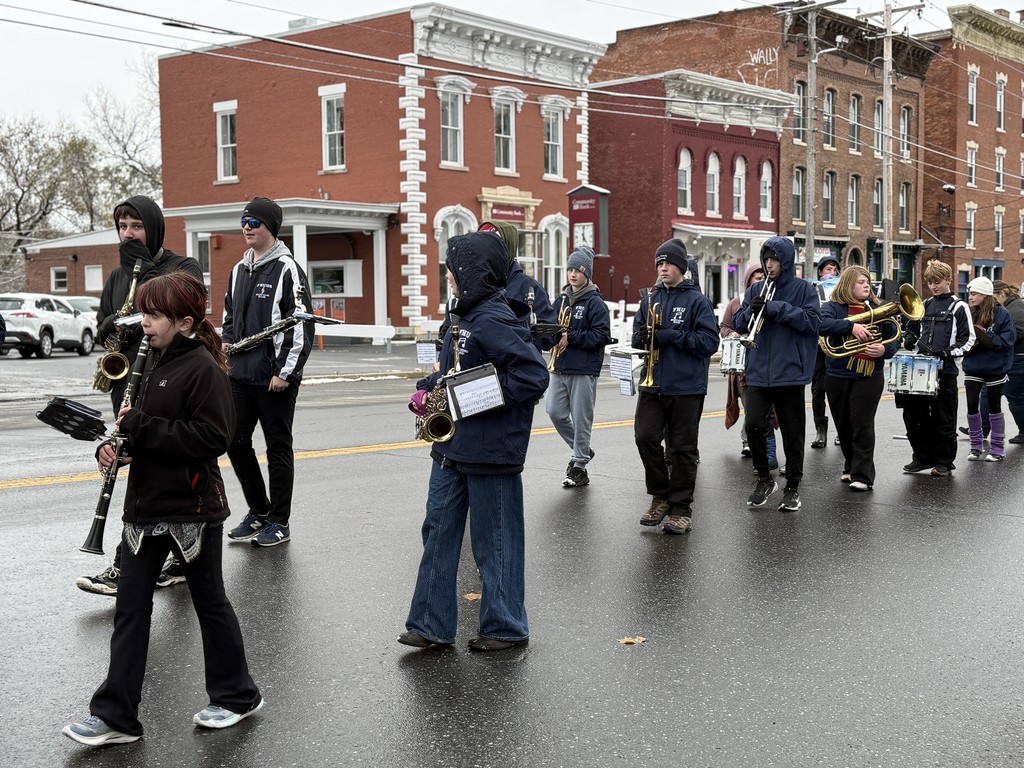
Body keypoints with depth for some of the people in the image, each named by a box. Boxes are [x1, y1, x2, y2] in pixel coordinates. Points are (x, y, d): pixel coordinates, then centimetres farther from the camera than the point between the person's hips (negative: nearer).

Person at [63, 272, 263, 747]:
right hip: (146, 505, 8)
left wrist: (141, 426, -22)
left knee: (209, 601, 8)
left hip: (192, 508, -7)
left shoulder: (203, 368, -15)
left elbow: (213, 438, -23)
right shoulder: (155, 363, 10)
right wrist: (117, 443, -3)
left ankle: (236, 695, 26)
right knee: (131, 608, 6)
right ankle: (115, 716, 12)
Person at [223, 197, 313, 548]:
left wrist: (285, 372, -17)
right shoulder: (238, 271, 14)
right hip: (240, 374, 8)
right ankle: (259, 511, 25)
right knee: (236, 442, 10)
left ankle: (279, 522, 12)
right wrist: (227, 342, 7)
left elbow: (302, 325, -14)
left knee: (278, 447, 2)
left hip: (275, 378, -7)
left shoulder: (287, 270, -10)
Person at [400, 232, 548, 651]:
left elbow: (534, 375, -24)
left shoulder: (495, 322, -18)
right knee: (439, 531, 11)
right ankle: (432, 624, 19)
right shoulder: (465, 318, 12)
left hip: (490, 452, -10)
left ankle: (506, 626, 18)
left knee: (495, 540, 4)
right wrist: (427, 389, 5)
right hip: (452, 447, 10)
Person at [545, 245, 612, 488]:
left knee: (581, 419, -1)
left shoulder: (595, 302, -7)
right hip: (559, 367, 6)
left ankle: (580, 467, 9)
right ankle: (582, 450, 24)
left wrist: (570, 338, -18)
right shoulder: (562, 299, 12)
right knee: (554, 411, 4)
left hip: (584, 369, -6)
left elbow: (602, 335, -14)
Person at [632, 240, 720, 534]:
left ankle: (680, 508, 13)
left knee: (683, 448, 2)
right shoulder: (650, 299, 12)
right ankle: (660, 496, 16)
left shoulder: (697, 300, -3)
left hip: (686, 386, -4)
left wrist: (672, 336, -18)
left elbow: (710, 342, -11)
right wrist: (644, 336, -6)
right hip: (653, 384, 4)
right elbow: (637, 335, 17)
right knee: (645, 438, -5)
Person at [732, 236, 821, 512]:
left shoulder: (803, 289, 2)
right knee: (752, 425, -10)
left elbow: (813, 320, -10)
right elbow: (738, 325, 10)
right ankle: (764, 478, 11)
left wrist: (775, 308, -16)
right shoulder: (755, 290, 12)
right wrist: (751, 311, -12)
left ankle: (793, 487, 18)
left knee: (792, 432, 4)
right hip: (758, 372, 3)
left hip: (790, 372, -2)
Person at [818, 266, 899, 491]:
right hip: (837, 377, 1)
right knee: (844, 427, 13)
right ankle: (851, 466, 31)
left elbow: (895, 338, 5)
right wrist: (851, 326, -29)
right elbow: (821, 324, -20)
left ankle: (862, 475, -5)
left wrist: (884, 350, -17)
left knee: (862, 426, -7)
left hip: (869, 377, -1)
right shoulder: (833, 307, 0)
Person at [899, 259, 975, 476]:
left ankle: (944, 462, 10)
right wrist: (909, 340, 3)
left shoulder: (958, 307, -2)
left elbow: (968, 340, -4)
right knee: (915, 414, 6)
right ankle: (922, 456, 18)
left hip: (945, 370, -5)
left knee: (944, 418, 1)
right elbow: (912, 328, 25)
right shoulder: (924, 305, 14)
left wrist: (947, 352, -18)